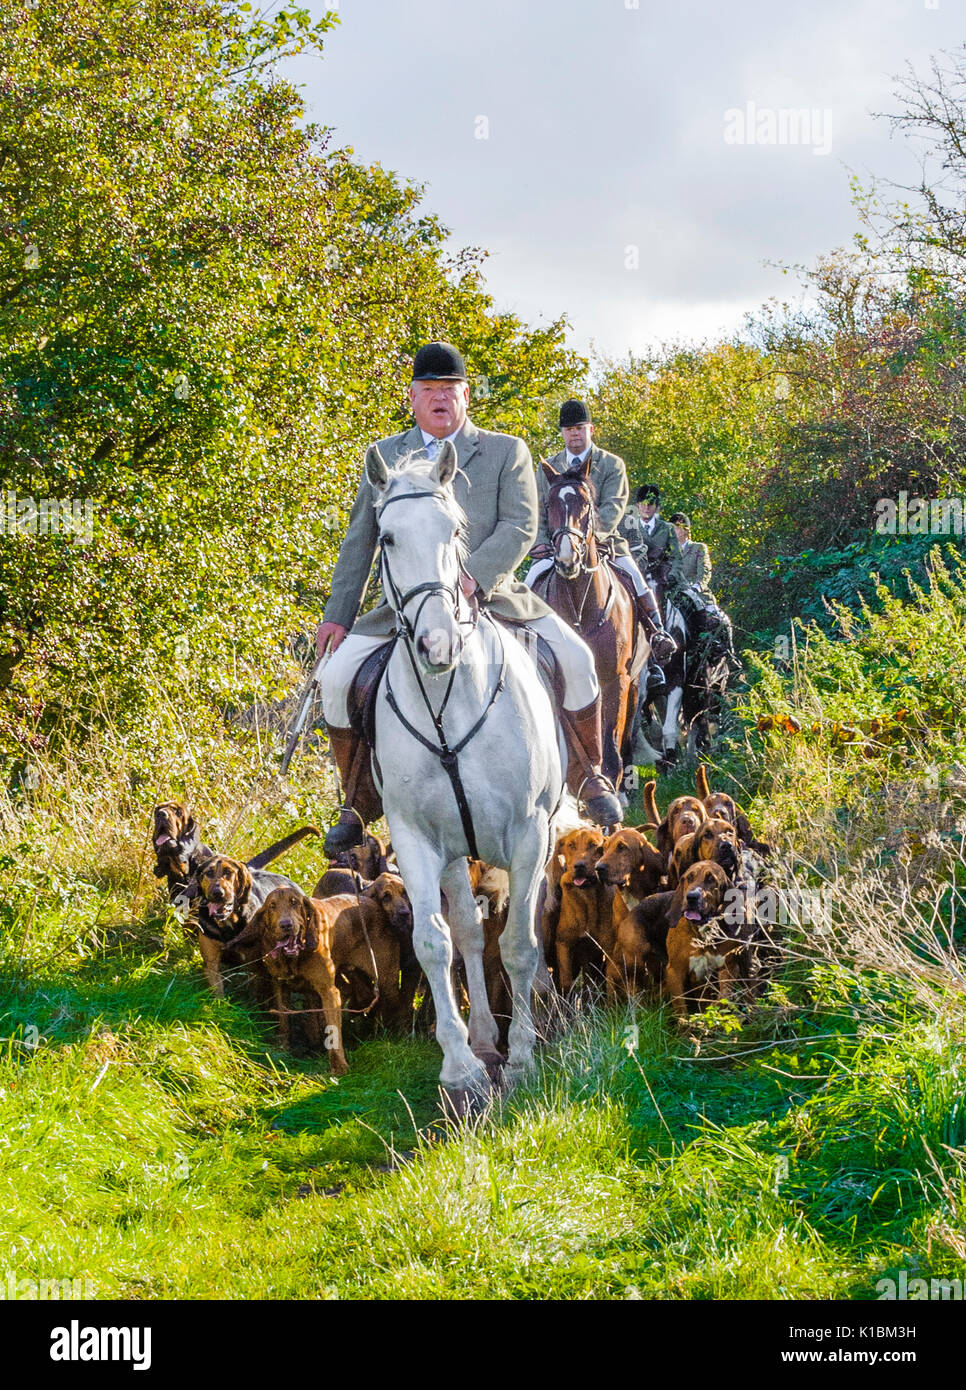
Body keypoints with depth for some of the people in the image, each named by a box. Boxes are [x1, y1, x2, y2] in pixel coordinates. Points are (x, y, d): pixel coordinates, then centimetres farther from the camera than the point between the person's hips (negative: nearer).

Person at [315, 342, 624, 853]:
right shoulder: (384, 457, 13)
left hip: (491, 596, -1)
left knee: (574, 658, -20)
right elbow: (359, 542, 16)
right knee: (338, 675, -18)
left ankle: (588, 776, 2)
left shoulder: (506, 452, 6)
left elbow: (520, 527, -5)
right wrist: (337, 615, 9)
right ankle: (360, 801, 0)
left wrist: (472, 577, -22)